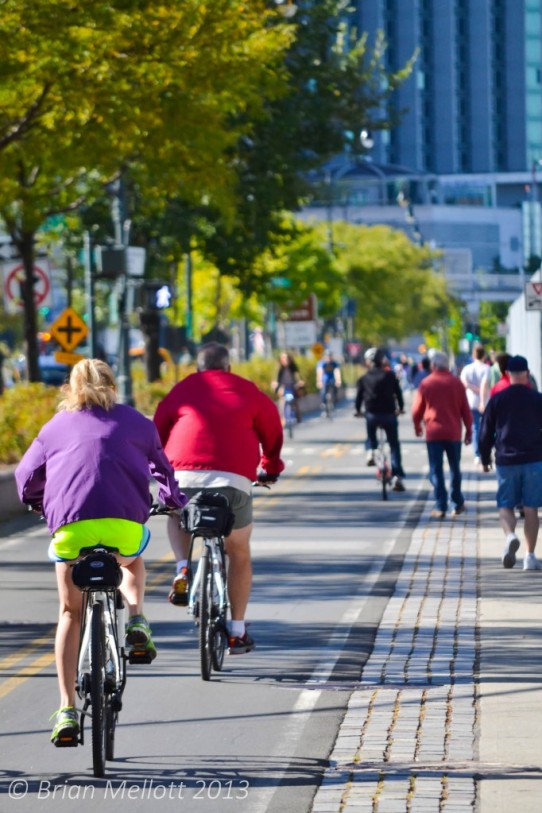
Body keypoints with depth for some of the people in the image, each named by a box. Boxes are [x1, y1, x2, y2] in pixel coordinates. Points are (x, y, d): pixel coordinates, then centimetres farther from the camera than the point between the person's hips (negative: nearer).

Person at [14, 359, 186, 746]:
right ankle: (136, 620, 9)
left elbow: (26, 476, 24)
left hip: (70, 526, 0)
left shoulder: (56, 426, 22)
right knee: (133, 563, 37)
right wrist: (175, 501, 53)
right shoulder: (134, 421, 22)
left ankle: (68, 711, 5)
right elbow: (161, 468, 34)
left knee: (71, 614, 14)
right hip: (124, 525, 0)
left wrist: (40, 506, 45)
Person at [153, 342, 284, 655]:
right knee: (240, 553, 19)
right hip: (235, 479, -1)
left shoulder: (182, 390, 18)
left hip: (185, 474, 1)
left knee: (177, 517, 36)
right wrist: (271, 466, 41)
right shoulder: (247, 391, 18)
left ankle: (183, 570, 9)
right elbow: (272, 429, 26)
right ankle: (238, 631, 20)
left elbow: (158, 431, 20)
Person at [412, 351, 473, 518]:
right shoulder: (457, 383, 0)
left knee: (436, 470, 0)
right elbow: (465, 409, 2)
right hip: (454, 433, 2)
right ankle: (458, 504, 20)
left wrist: (417, 427, 21)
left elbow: (417, 409, 3)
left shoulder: (426, 384, -2)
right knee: (455, 468, 15)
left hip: (433, 433, -2)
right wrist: (468, 430, 10)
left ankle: (440, 507, -7)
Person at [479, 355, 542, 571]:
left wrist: (485, 459, 16)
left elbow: (485, 433, 5)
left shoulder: (497, 399, 2)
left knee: (505, 506, 9)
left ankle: (510, 535, -21)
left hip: (505, 461, 0)